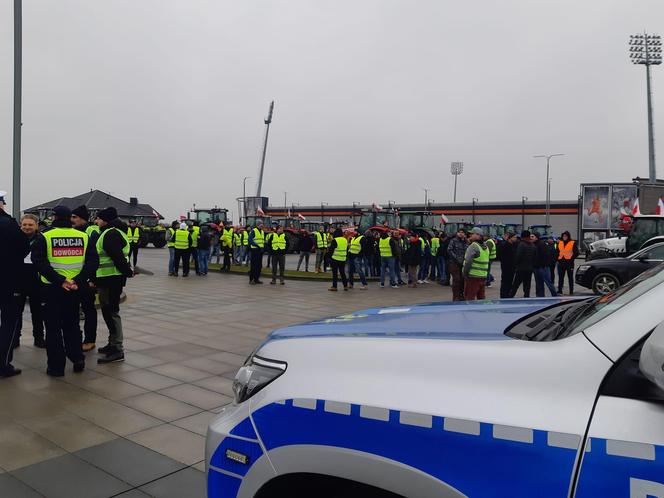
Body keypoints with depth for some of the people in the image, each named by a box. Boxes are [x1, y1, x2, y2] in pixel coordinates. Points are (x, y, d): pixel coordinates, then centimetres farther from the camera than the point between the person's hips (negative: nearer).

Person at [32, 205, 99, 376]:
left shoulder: (45, 237, -6)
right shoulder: (84, 237, 2)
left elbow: (39, 262, -17)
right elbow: (93, 261, -7)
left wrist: (59, 280, -19)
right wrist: (79, 280, -12)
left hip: (52, 287, -3)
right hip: (75, 288, 3)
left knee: (53, 327, 8)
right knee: (72, 324, 19)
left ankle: (56, 366, 11)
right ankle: (78, 359, 17)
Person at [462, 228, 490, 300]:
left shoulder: (473, 246, -14)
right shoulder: (486, 247, 14)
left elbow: (468, 262, -19)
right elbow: (487, 263, 17)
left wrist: (465, 274, -10)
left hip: (472, 276, -8)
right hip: (483, 277, 8)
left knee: (469, 298, -2)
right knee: (481, 298, 15)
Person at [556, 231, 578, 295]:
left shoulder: (573, 243, -2)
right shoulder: (559, 243, 11)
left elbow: (576, 253, -3)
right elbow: (557, 252, 19)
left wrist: (571, 258, -9)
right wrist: (558, 259, 7)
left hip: (569, 263, -4)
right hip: (561, 262, 4)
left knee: (570, 277, 3)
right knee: (560, 277, 5)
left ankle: (571, 291, 8)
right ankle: (559, 290, 10)